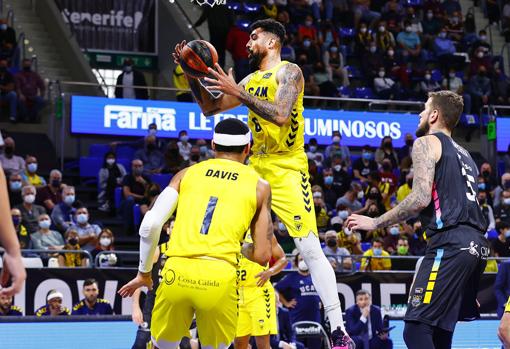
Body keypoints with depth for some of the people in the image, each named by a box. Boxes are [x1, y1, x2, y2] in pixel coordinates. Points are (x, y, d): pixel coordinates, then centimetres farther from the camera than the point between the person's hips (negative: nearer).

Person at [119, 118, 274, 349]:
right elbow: (262, 256, 9)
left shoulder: (187, 173, 17)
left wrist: (144, 273, 19)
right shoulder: (258, 185, 13)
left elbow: (149, 226, 6)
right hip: (220, 278, -1)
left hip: (177, 272, 1)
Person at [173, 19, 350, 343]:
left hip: (287, 169, -8)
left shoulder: (289, 72, -8)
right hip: (256, 168, 8)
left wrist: (239, 93, -24)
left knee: (310, 249, -13)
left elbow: (280, 115, -24)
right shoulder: (250, 80, 15)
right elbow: (210, 108, 18)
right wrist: (191, 74, 5)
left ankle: (339, 330, -13)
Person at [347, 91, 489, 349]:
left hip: (450, 243, -9)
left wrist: (375, 223, -3)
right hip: (477, 245, 9)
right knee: (440, 328, 18)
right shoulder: (463, 154, 27)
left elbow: (421, 198, -11)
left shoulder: (426, 143, 2)